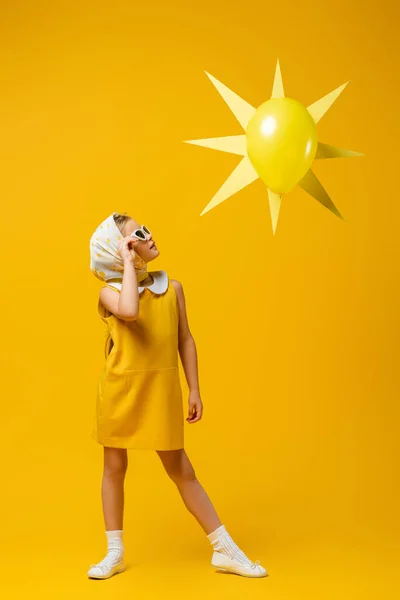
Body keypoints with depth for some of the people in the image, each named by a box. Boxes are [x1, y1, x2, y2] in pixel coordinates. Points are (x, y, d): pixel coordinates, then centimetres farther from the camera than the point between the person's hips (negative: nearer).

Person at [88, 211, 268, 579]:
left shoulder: (172, 287, 2)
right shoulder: (110, 292, -7)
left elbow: (185, 340, 6)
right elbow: (129, 312, -31)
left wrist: (194, 390, 4)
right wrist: (128, 264, -19)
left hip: (162, 390, 1)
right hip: (120, 390, -1)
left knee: (181, 470, 7)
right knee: (115, 467, 11)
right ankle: (115, 553, 27)